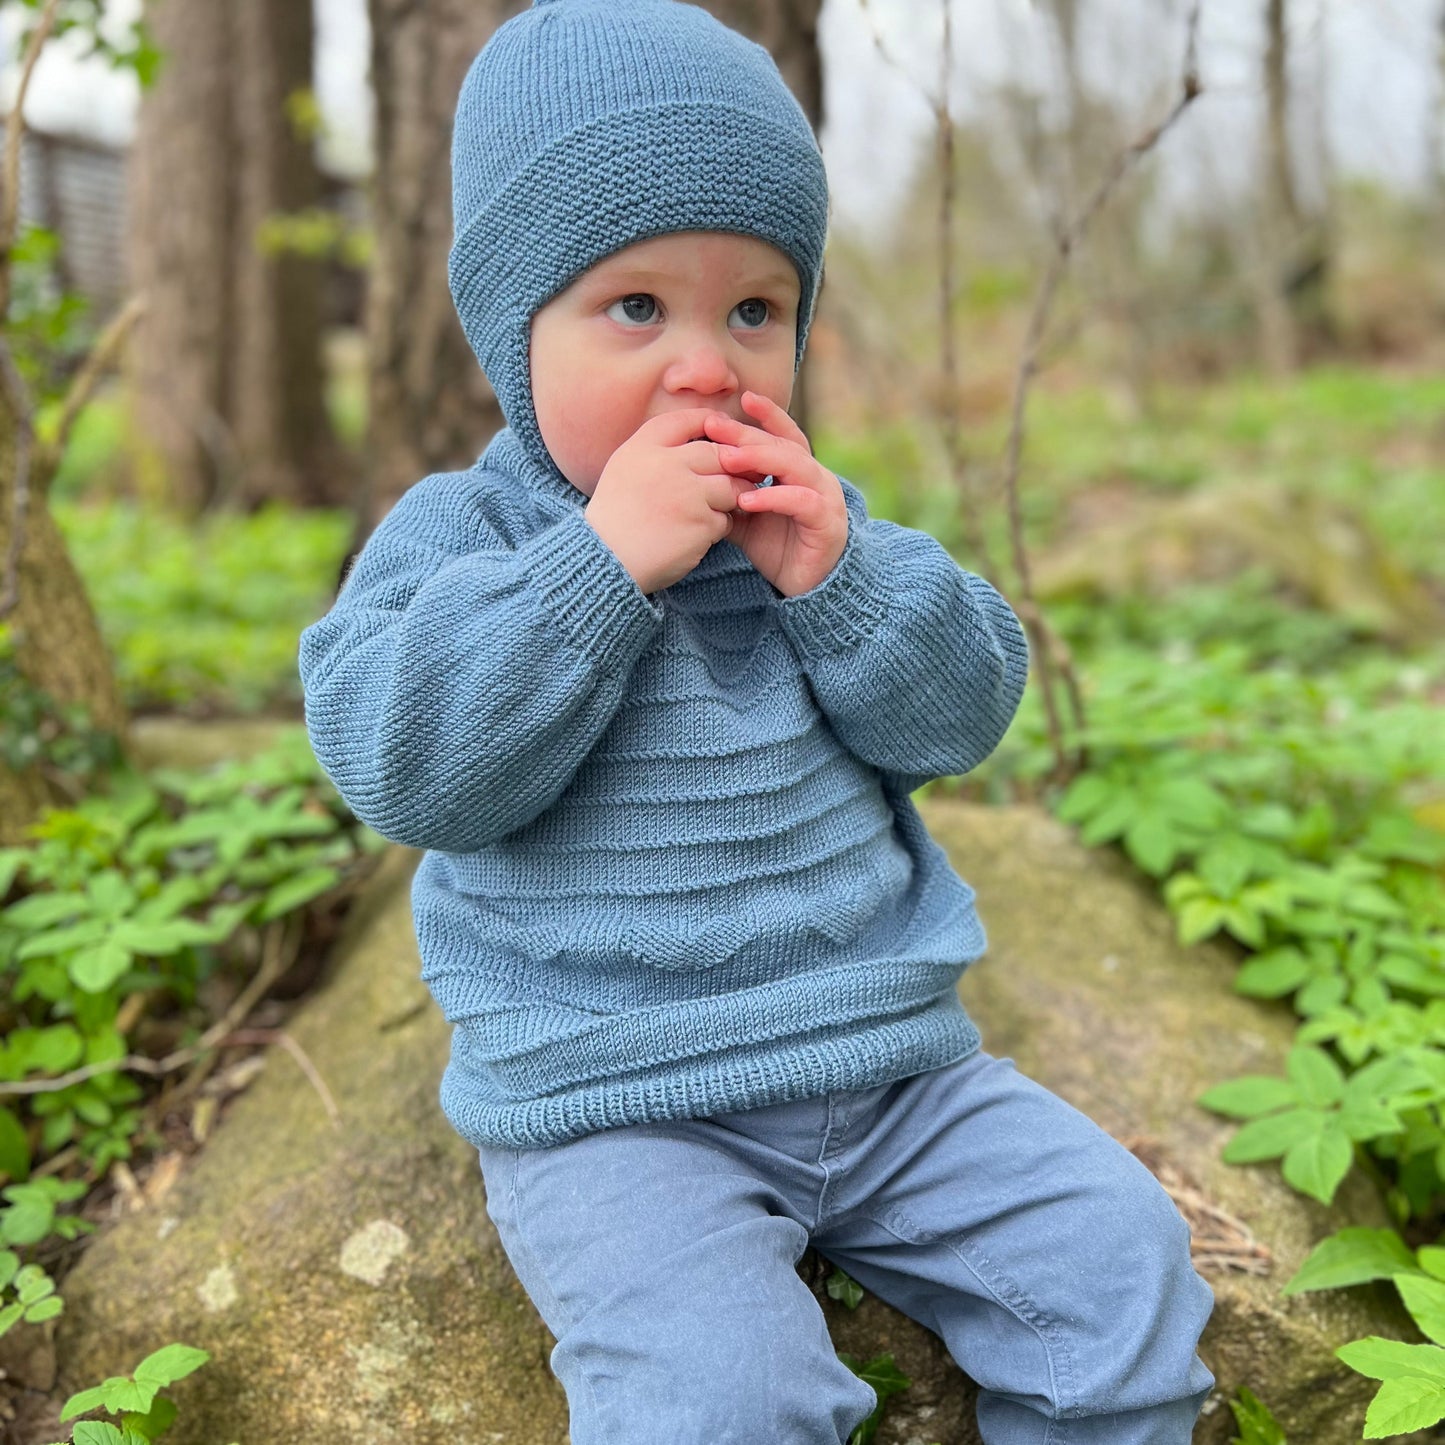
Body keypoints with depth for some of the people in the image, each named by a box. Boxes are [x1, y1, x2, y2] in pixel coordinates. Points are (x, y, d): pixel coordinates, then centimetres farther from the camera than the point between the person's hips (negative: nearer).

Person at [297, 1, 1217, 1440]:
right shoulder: (455, 533, -4)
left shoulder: (807, 517, 9)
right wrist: (599, 561, -24)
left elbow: (960, 714, 3)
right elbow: (402, 765, -19)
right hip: (615, 1111, -4)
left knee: (1120, 1257, -2)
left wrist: (840, 571, -14)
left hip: (889, 1062, 5)